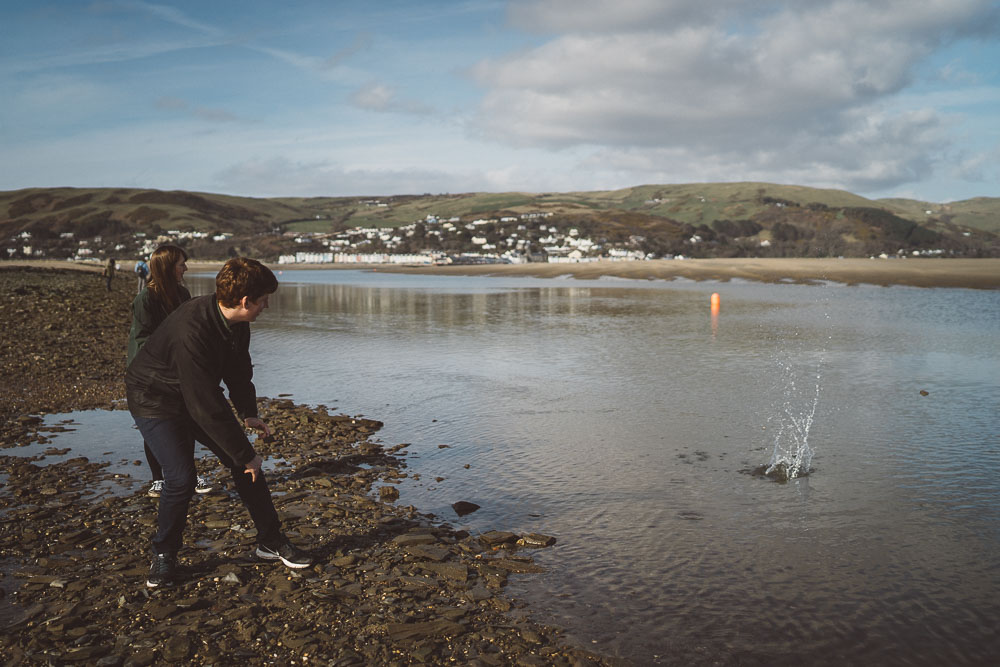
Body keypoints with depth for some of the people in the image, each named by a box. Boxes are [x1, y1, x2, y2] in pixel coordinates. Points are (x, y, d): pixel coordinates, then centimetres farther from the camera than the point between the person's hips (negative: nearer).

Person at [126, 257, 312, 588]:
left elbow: (239, 368, 11)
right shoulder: (192, 331, -37)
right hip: (155, 400, -8)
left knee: (245, 461, 2)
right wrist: (245, 454, -29)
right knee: (181, 477, -20)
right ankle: (163, 556, 6)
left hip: (199, 396, 8)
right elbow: (206, 406, -35)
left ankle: (270, 541, 15)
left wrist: (249, 413, 7)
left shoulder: (235, 322, -11)